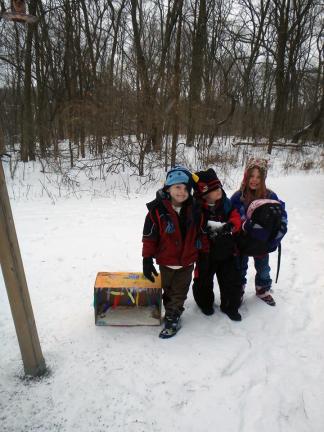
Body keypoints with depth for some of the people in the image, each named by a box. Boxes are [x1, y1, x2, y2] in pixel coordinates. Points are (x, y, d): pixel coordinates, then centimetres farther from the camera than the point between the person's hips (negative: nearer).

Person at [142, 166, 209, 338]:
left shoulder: (194, 210, -6)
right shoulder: (157, 210, -16)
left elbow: (202, 234, 5)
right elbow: (149, 237, -11)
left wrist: (205, 254, 8)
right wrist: (147, 259, -11)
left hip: (187, 261, 2)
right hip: (166, 261, -1)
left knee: (179, 292, 11)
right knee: (168, 290, 17)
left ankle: (172, 318, 26)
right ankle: (173, 314, 35)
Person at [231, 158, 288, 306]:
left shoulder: (270, 196, -14)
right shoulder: (238, 197, -16)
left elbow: (282, 218, -9)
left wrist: (274, 240, -16)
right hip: (243, 241, -1)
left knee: (263, 268, 21)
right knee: (241, 267, 18)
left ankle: (263, 290, 46)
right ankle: (238, 291, 39)